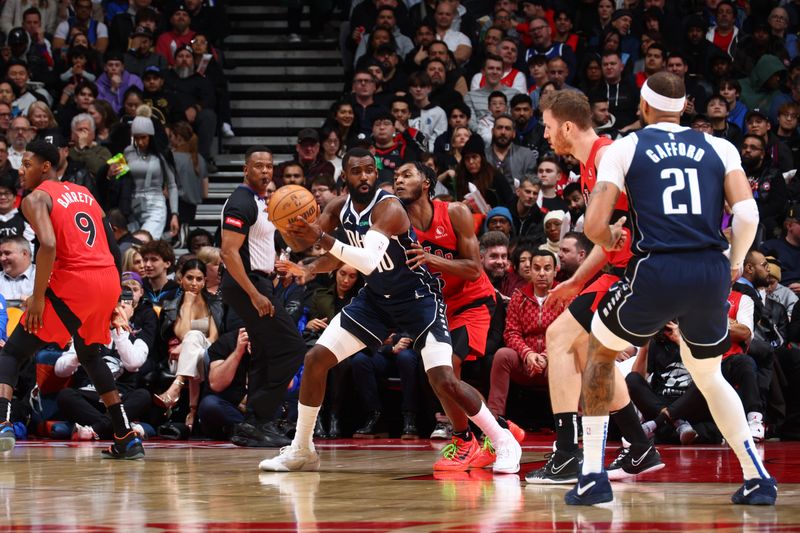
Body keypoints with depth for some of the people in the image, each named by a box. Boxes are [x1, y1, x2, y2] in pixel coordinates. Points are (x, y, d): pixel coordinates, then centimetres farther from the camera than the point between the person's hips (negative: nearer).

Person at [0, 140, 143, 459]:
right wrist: (111, 301, 26)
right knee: (90, 354, 29)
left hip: (73, 281, -7)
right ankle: (127, 440, 28)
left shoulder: (36, 199, 0)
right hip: (108, 279, 7)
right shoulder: (83, 194, 23)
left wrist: (38, 297, -16)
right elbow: (113, 250, 22)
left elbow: (48, 245, -18)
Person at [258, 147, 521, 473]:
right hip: (376, 297, 7)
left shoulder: (388, 208, -27)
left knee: (444, 380, -21)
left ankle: (503, 442, -2)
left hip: (418, 298, -7)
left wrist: (323, 239, -50)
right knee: (315, 359, -1)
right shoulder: (340, 207, -5)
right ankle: (301, 450, 12)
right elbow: (337, 256, 8)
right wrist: (309, 269, -14)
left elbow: (369, 261, -41)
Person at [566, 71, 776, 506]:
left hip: (655, 272, -3)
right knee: (709, 376, 28)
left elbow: (593, 227, -2)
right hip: (712, 274, 3)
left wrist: (610, 240, 22)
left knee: (600, 353, 23)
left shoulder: (623, 149, 8)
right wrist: (735, 262, 17)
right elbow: (747, 213, 0)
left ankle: (592, 476, 15)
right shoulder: (719, 148, 14)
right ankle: (757, 479, 18)